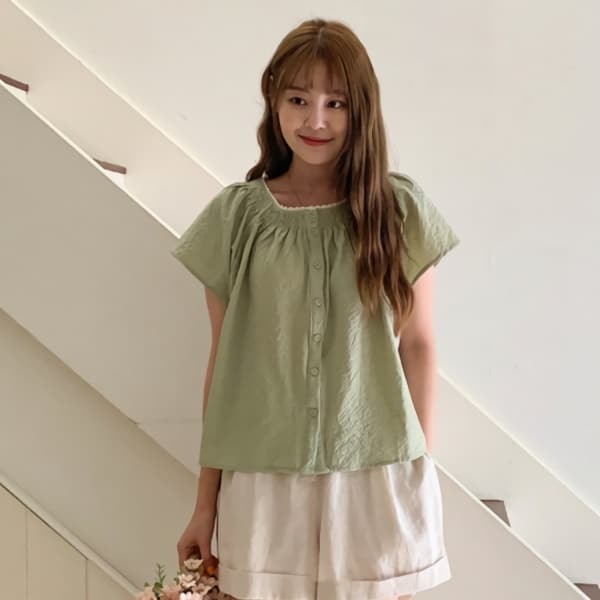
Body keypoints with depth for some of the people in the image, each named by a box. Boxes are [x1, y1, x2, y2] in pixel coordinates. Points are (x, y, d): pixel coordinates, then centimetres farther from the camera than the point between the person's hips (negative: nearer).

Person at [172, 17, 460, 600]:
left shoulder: (399, 210, -3)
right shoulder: (235, 216, -3)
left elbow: (417, 344, 3)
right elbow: (223, 359, 0)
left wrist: (422, 471, 7)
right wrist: (206, 503, 4)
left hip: (378, 473, 0)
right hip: (264, 477, 0)